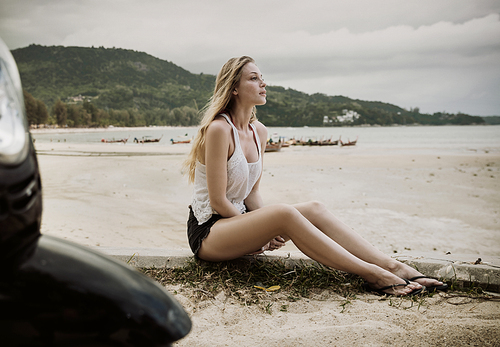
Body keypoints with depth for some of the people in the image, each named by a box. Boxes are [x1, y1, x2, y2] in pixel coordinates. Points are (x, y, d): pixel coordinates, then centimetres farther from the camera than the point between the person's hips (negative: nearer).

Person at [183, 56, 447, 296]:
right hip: (207, 231, -7)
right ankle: (371, 275, -26)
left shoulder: (259, 132, 7)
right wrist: (260, 230, -8)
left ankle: (392, 266, -17)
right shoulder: (218, 130, -18)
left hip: (236, 219, 7)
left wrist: (266, 231, -7)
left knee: (313, 209, -14)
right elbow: (217, 202, -17)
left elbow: (252, 194, 9)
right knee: (284, 213, -31)